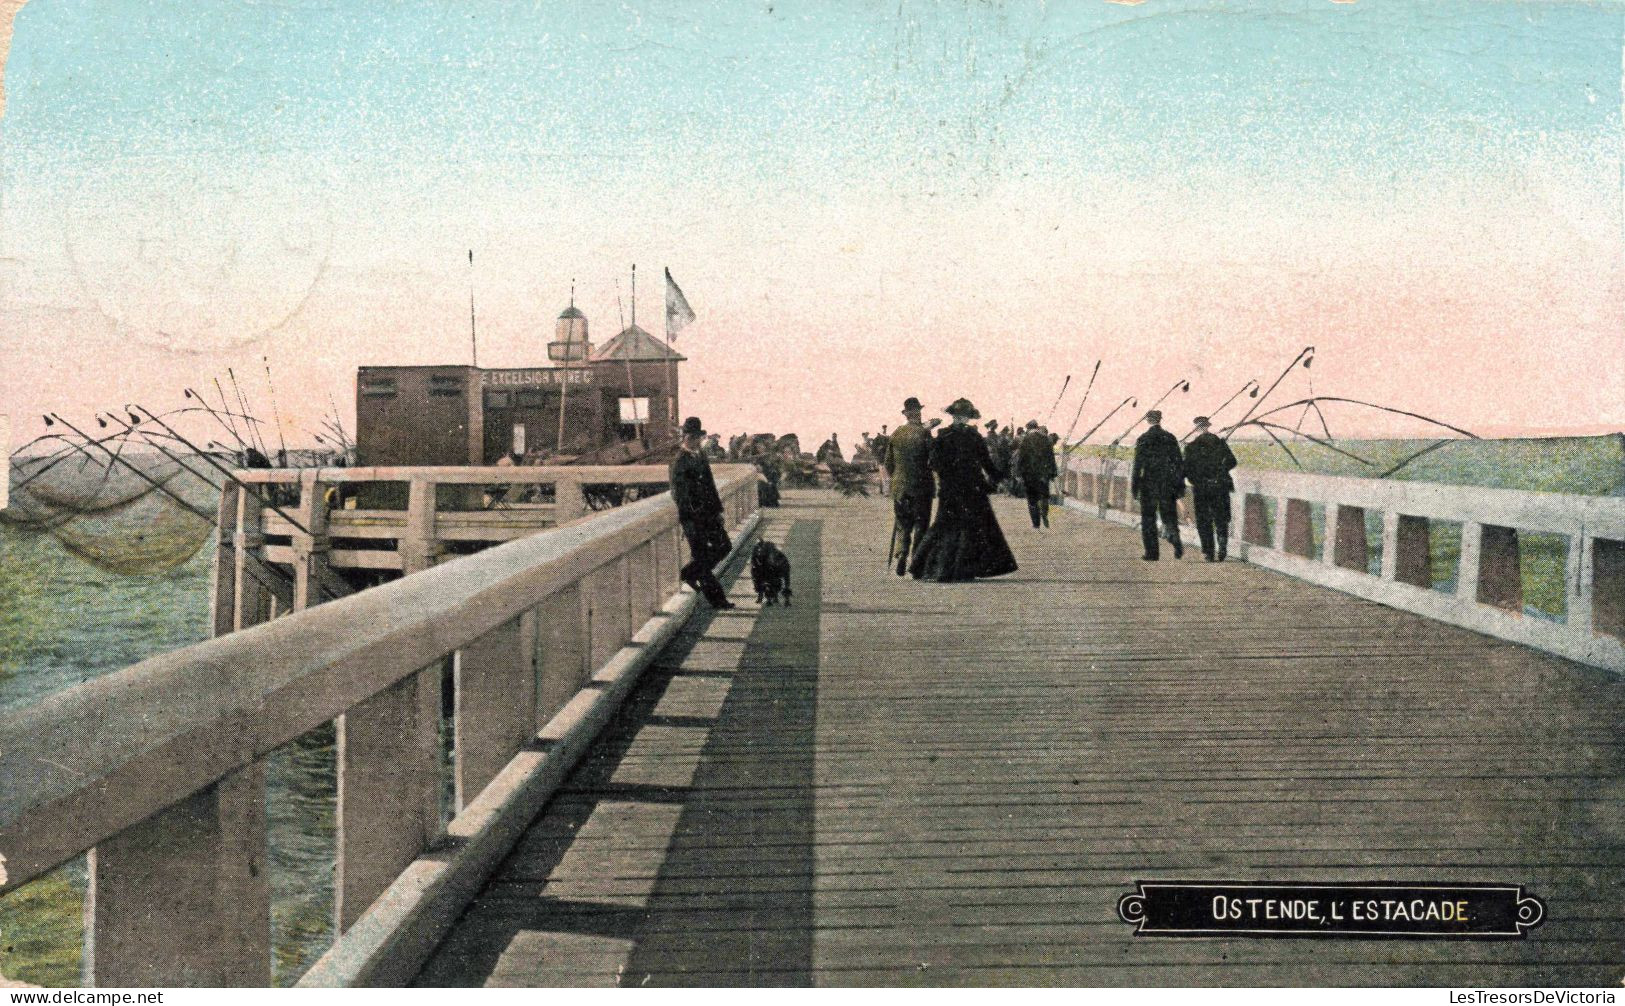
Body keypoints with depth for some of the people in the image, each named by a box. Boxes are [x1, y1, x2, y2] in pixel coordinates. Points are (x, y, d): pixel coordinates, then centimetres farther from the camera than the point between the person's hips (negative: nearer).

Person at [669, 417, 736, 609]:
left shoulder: (701, 456, 11)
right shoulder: (680, 463, -16)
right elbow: (680, 495, -19)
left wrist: (717, 509, 18)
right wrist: (689, 523, -21)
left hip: (709, 514, 9)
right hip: (694, 518, -9)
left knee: (724, 546, 11)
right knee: (701, 555, 0)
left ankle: (690, 573, 24)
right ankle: (716, 599, 7)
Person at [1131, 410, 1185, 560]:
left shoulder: (1142, 440, -7)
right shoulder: (1170, 438, 1)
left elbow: (1138, 465, -8)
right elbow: (1179, 462, 1)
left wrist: (1134, 487, -2)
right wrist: (1180, 485, 7)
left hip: (1149, 485, -2)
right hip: (1168, 485, 2)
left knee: (1148, 519, 8)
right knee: (1169, 515, 12)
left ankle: (1151, 553, 7)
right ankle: (1176, 543, -13)